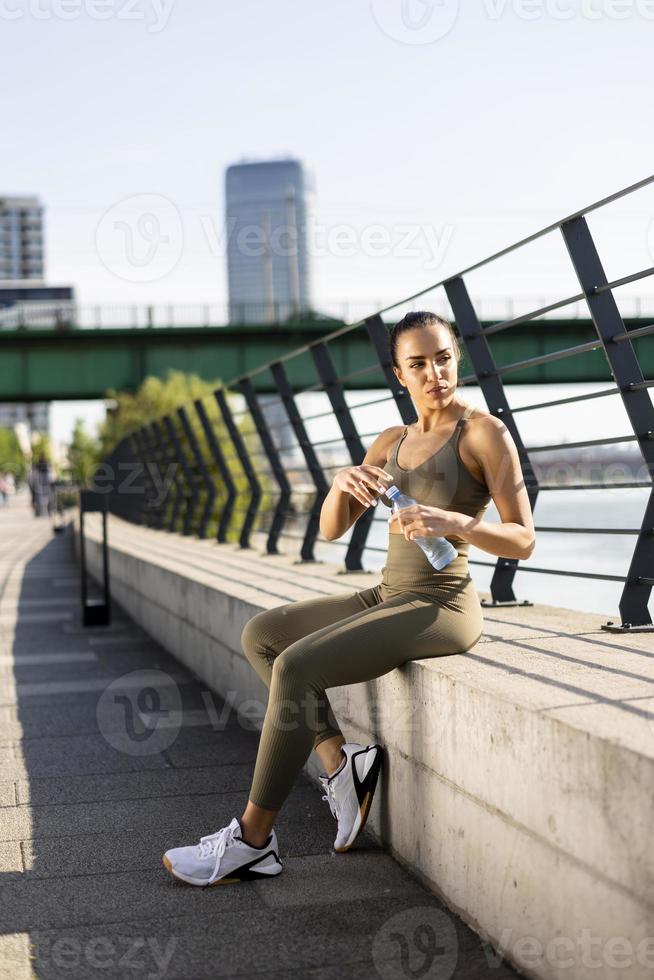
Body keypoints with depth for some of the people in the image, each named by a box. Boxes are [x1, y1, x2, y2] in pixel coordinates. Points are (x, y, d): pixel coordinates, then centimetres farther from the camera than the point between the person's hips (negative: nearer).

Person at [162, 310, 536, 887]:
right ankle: (340, 760, -1)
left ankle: (253, 841, -11)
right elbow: (331, 529, 8)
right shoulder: (392, 442, 13)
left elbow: (523, 540, -12)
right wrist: (342, 482, -14)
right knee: (261, 635, 4)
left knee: (297, 666, -22)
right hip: (388, 595, 9)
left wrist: (454, 522, -29)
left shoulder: (485, 432, -8)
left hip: (441, 607, -8)